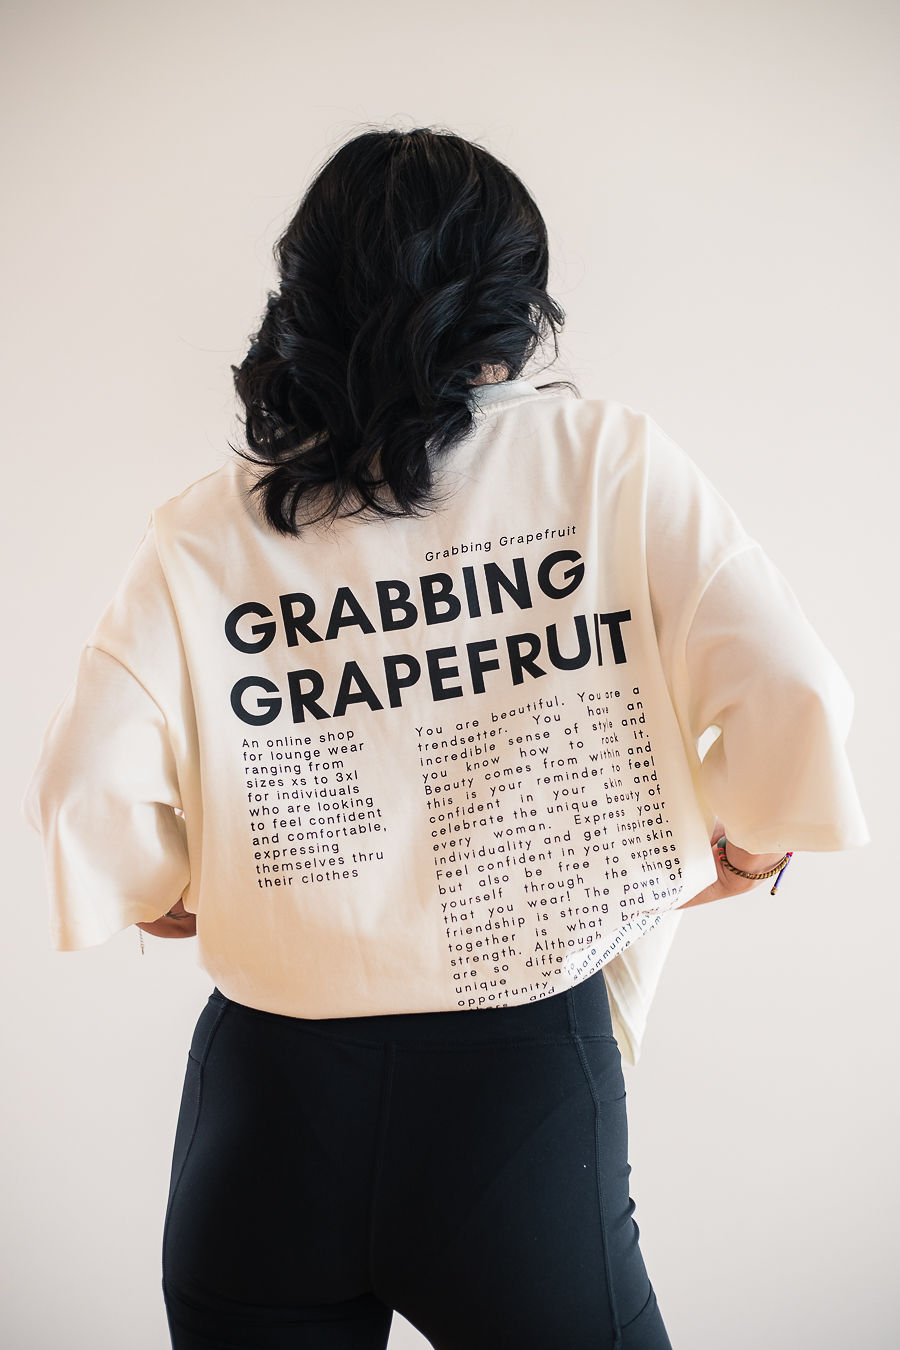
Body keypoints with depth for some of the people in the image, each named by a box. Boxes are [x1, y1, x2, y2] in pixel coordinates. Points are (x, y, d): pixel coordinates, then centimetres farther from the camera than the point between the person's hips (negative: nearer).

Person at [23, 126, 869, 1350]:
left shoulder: (203, 534, -1)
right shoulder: (607, 460, -3)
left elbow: (84, 800, -10)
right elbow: (789, 697, -11)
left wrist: (176, 895, 10)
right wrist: (748, 839, 9)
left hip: (267, 1094, 2)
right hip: (522, 1082, -1)